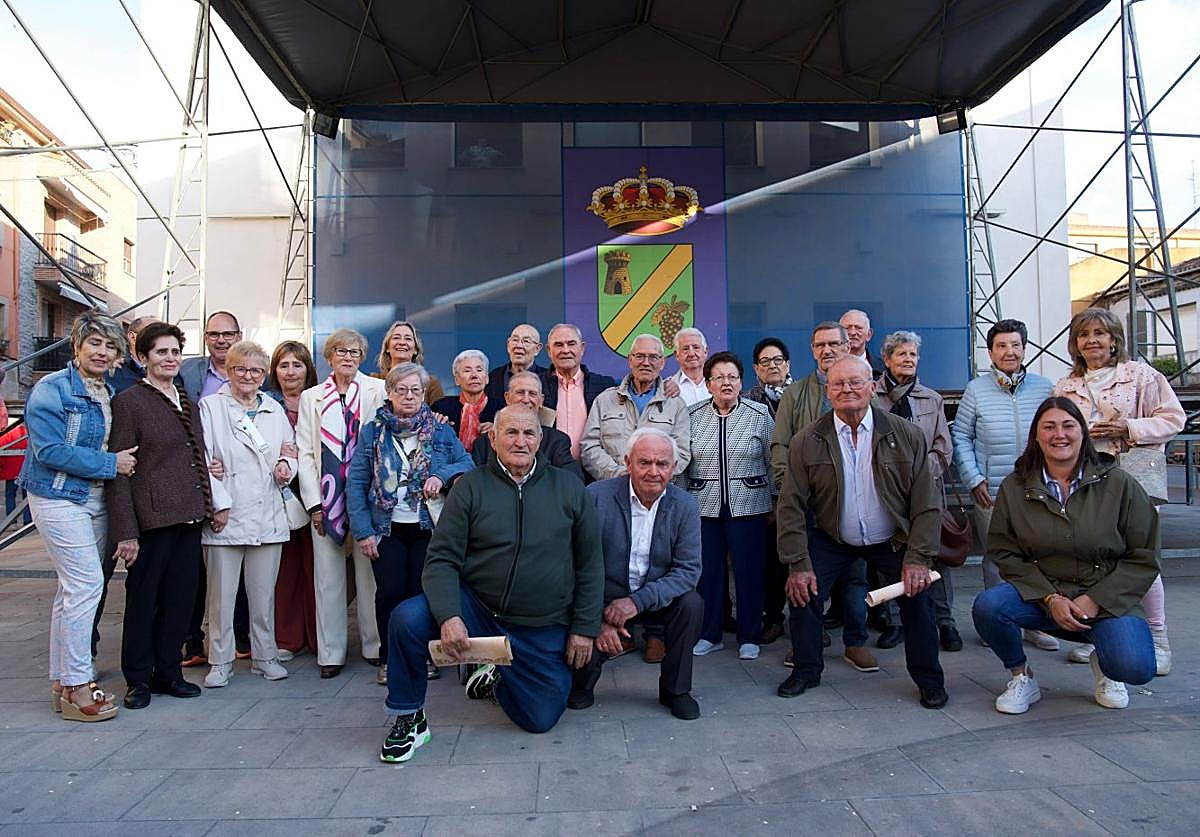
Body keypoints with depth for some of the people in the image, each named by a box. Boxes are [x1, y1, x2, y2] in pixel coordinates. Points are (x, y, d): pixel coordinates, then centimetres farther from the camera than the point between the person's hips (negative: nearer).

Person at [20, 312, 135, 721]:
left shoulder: (110, 393, 11)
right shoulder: (52, 389, -10)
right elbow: (50, 450, -18)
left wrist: (121, 461, 2)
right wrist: (110, 463, -16)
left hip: (95, 500, 7)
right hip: (58, 498, -7)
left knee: (72, 588, 12)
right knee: (87, 582, -11)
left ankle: (63, 681, 22)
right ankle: (76, 685, -1)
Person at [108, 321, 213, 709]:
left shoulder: (188, 402, 15)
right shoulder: (129, 401, -5)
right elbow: (120, 470, -9)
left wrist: (210, 506, 13)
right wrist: (126, 531, -14)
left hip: (189, 516, 6)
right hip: (152, 516, -6)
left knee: (181, 597, 11)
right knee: (143, 598, 5)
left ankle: (168, 672, 25)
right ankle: (138, 679, 20)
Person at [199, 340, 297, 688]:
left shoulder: (274, 409, 14)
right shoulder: (210, 406, 1)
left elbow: (291, 452, 19)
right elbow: (203, 460, -6)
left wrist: (286, 466, -4)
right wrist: (219, 503, -12)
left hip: (268, 516, 4)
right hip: (226, 515, -3)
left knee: (264, 594, 10)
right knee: (221, 594, 2)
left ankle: (264, 656, 21)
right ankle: (220, 661, 16)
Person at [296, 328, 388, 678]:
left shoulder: (377, 391, 5)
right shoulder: (311, 397, 11)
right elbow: (305, 453, 8)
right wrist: (314, 503, 0)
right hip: (326, 500, 2)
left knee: (370, 573, 3)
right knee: (328, 577, 5)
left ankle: (374, 645, 15)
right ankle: (330, 652, 14)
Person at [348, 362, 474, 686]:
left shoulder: (441, 431, 6)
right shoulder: (372, 431, 4)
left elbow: (467, 465, 1)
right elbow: (356, 483, 1)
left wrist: (442, 476, -19)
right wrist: (363, 530, -6)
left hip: (428, 527, 0)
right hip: (387, 528, 0)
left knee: (422, 591, 0)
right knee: (390, 592, -3)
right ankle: (389, 657, 15)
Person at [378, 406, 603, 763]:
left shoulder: (569, 488, 2)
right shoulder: (470, 487, -1)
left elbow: (590, 564, 5)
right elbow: (442, 559, -6)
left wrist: (585, 628, 1)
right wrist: (448, 616, -23)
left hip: (544, 630, 1)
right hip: (477, 609, -1)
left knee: (541, 719, 1)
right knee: (407, 618, -25)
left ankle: (499, 678, 34)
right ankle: (409, 718, 0)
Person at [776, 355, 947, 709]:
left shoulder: (907, 436, -12)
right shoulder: (807, 442, -13)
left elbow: (926, 504, -10)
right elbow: (791, 507, -10)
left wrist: (918, 558, -17)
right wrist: (798, 564, -14)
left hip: (893, 540, 0)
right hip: (831, 540, 0)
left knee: (918, 595, -11)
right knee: (803, 592, -11)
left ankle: (929, 679, 15)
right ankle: (806, 670, 13)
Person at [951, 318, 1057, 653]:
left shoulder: (1045, 388, 6)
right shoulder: (976, 390, 1)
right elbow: (960, 437, 3)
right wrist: (974, 480, -4)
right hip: (992, 494, -1)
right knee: (997, 559, 7)